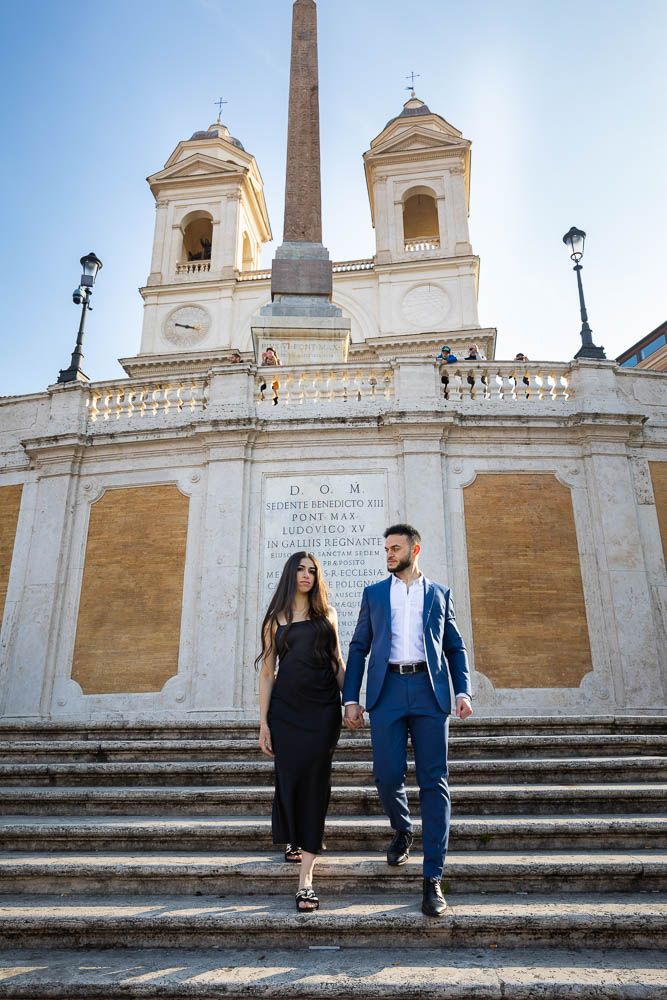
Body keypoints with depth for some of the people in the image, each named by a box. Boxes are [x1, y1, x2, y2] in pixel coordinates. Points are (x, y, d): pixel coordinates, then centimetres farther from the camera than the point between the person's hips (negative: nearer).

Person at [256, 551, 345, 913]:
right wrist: (263, 722, 0)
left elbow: (337, 662, 14)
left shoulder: (327, 615, 11)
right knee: (289, 778, 4)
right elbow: (267, 673, 5)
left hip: (323, 709, 0)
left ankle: (305, 878, 0)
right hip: (285, 709, 0)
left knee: (315, 782, -4)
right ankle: (292, 840, 36)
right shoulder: (275, 619, 7)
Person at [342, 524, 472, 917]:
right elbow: (359, 648, 12)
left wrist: (464, 692, -1)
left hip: (430, 692, 0)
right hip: (387, 691, 1)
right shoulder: (374, 594, 14)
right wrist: (351, 699, 5)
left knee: (434, 782, -2)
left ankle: (433, 879, 6)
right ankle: (402, 831, 33)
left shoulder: (440, 594, 13)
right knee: (387, 775, -1)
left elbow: (456, 647, 13)